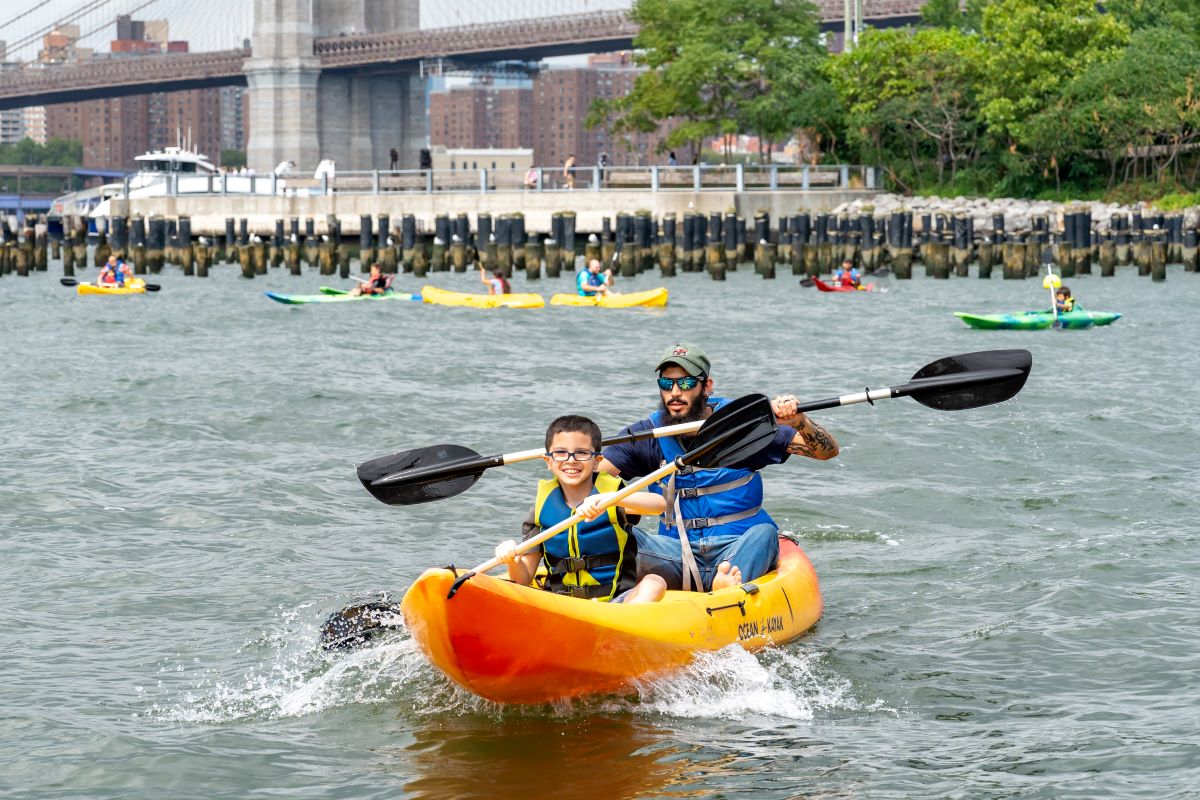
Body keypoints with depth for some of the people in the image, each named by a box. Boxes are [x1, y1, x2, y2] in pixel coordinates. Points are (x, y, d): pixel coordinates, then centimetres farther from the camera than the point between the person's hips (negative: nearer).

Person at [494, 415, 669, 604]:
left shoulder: (612, 491, -2)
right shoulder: (542, 505, 5)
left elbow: (659, 504, -25)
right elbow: (524, 578, 4)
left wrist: (609, 498, -40)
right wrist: (512, 560, -20)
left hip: (616, 602, -2)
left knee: (654, 583, -28)